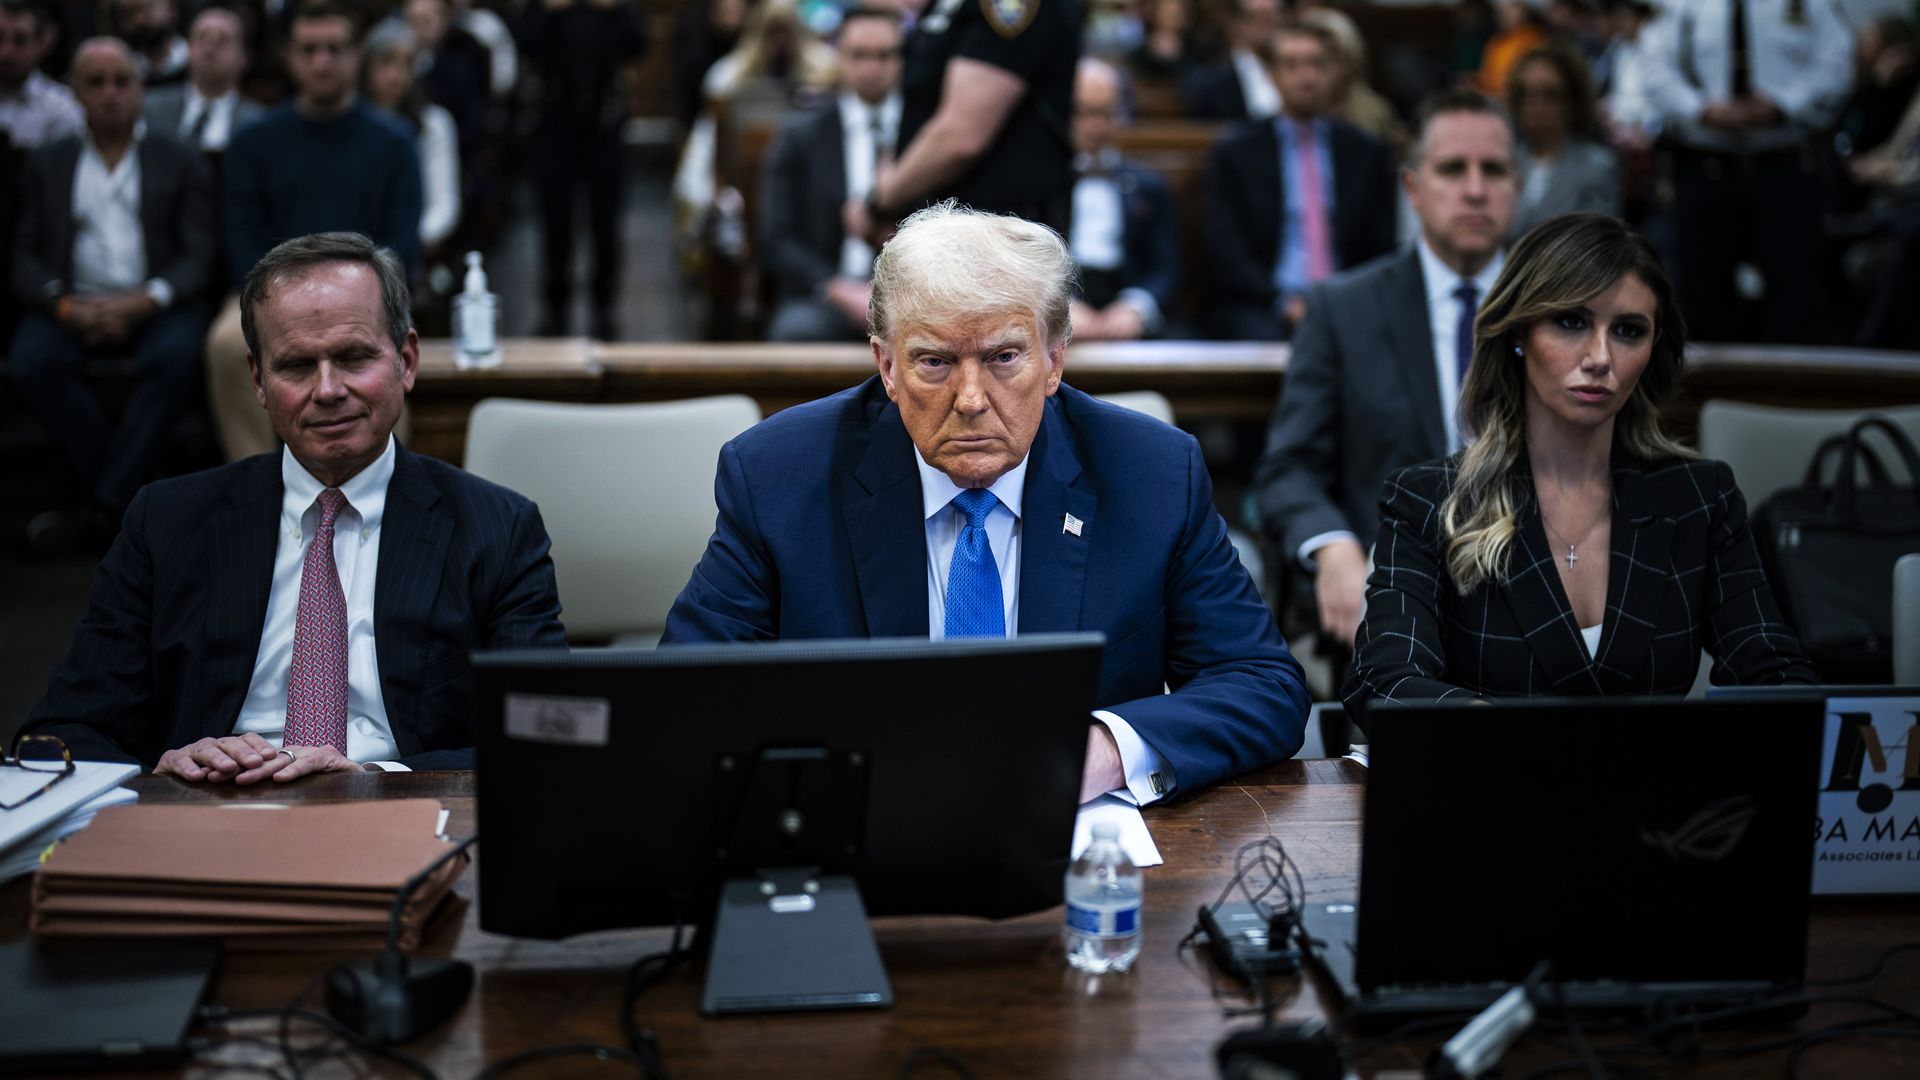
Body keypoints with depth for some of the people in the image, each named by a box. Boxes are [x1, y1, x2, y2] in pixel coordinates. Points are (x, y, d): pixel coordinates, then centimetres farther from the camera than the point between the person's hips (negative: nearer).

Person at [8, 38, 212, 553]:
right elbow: (26, 259, 8)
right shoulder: (47, 164, 16)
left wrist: (143, 302, -17)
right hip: (73, 305, 1)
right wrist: (64, 306, -15)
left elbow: (199, 256, 2)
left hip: (154, 305, -1)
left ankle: (101, 508, -27)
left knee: (177, 354, -35)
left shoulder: (180, 161, 11)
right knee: (32, 357, -31)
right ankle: (123, 499, -21)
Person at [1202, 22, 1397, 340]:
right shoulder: (1234, 153, 9)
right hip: (1262, 311, -1)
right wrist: (1283, 302, -13)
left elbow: (1382, 247, 12)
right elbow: (1225, 250, 1)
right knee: (1267, 337, -34)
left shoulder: (1367, 153, 14)